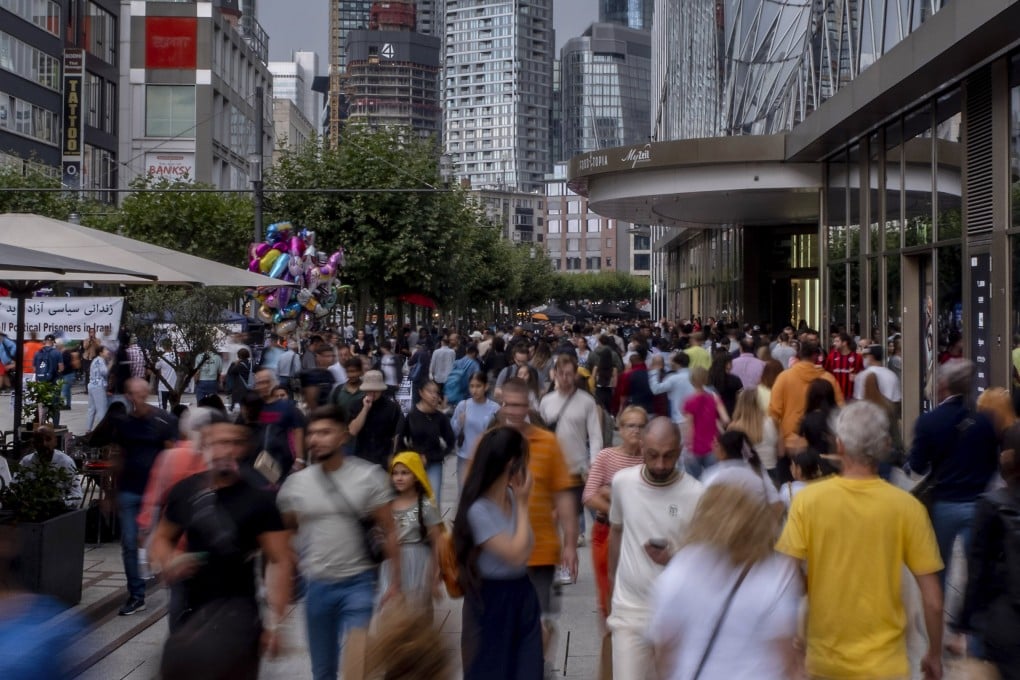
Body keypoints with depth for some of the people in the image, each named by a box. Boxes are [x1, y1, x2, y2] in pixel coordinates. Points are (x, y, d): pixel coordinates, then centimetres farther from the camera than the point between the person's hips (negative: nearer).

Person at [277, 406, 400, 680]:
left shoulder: (369, 476, -8)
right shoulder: (295, 483, 0)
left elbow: (389, 532, -3)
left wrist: (395, 583, -5)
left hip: (358, 583, -3)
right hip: (316, 586, 3)